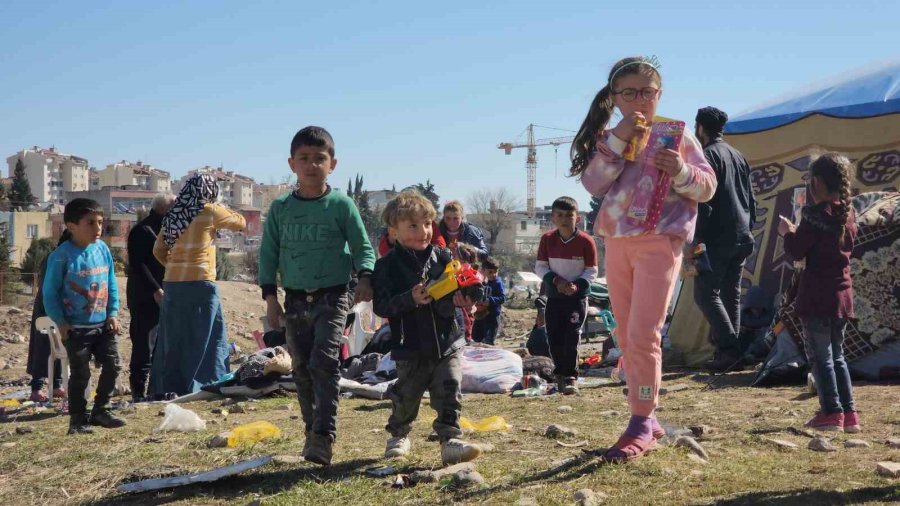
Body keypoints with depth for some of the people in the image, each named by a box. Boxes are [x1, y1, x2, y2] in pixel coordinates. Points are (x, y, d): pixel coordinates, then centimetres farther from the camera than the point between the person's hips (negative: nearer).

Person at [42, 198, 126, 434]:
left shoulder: (102, 249, 0)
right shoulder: (61, 256, -15)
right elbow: (50, 292, -9)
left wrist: (113, 313, 3)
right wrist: (60, 322, -12)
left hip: (103, 324, 5)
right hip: (76, 328, -5)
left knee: (112, 366, 8)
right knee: (80, 375, 2)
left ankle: (100, 411, 24)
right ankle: (78, 419, 16)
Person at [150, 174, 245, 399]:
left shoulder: (172, 215, 10)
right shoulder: (209, 212, -5)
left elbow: (158, 250, 12)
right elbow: (240, 222, 8)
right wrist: (221, 211, 23)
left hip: (172, 283, 6)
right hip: (200, 283, -6)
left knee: (173, 337, 11)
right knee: (203, 337, 3)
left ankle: (166, 387, 14)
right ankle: (196, 385, 3)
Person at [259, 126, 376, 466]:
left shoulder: (341, 205, -2)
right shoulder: (280, 208, 6)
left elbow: (362, 246, 1)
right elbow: (268, 253, 10)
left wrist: (364, 276, -18)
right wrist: (270, 296, 4)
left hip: (332, 297, -4)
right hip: (295, 300, 4)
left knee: (324, 363, -15)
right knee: (302, 369, 9)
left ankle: (324, 435, -14)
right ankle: (312, 430, 22)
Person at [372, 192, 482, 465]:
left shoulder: (443, 257, 3)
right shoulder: (387, 266, -5)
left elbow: (459, 291, 10)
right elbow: (382, 307, -12)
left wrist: (461, 299, -14)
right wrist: (411, 299, -25)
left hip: (446, 343, 2)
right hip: (411, 350, -1)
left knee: (449, 395, -3)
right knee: (405, 397, 12)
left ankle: (450, 440, 4)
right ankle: (398, 436, 35)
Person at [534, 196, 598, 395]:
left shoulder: (586, 241, -10)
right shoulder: (547, 239, -2)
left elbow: (591, 271, -6)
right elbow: (540, 267, 1)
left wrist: (576, 285, -21)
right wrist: (556, 280, -15)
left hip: (578, 296, -3)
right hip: (554, 296, 3)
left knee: (572, 336, -9)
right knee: (554, 337, 6)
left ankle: (570, 377, -2)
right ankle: (561, 374, 23)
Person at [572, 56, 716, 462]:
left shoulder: (676, 134, 2)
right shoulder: (610, 139, 11)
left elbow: (707, 187, -2)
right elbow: (593, 184, -5)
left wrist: (681, 171, -21)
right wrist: (617, 141, -14)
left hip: (659, 241, -5)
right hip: (617, 242, 5)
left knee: (642, 335, -13)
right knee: (627, 337, 8)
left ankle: (641, 425, -4)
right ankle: (647, 419, 20)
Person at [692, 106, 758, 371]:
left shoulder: (708, 155, -9)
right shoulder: (738, 156, 17)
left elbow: (704, 201, -17)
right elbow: (751, 199, 20)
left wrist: (696, 239, -15)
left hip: (717, 239, -8)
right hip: (742, 239, 8)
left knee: (706, 293, -5)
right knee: (731, 294, 12)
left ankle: (729, 346, -13)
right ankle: (732, 349, 12)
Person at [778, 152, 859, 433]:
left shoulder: (816, 213, -14)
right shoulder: (849, 213, 10)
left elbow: (796, 252, -14)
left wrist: (787, 232, 5)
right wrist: (800, 232, 20)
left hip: (817, 296, -8)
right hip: (842, 294, 8)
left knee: (821, 356, -1)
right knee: (837, 355, 16)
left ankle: (832, 413, -1)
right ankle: (849, 413, 16)